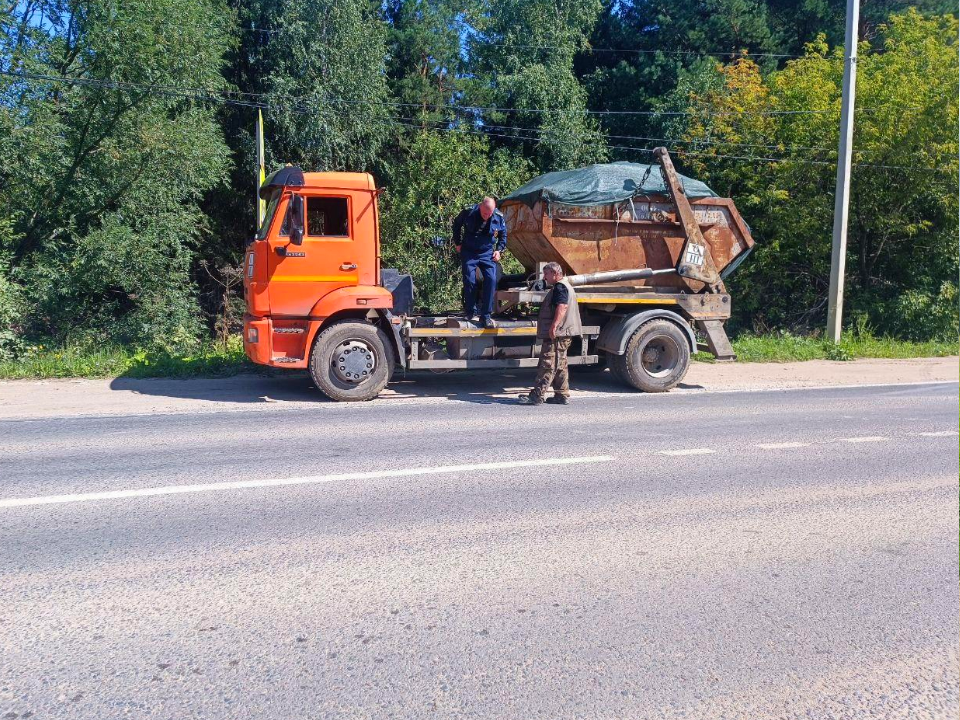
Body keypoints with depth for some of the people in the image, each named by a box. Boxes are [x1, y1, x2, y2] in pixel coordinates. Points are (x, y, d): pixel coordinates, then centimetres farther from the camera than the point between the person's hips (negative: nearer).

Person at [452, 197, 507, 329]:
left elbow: (503, 235, 11)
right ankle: (471, 313, 11)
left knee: (491, 280, -11)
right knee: (469, 281, -6)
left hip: (487, 253, 2)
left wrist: (499, 250, 0)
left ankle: (486, 316, -5)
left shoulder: (499, 218, -10)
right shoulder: (469, 213, -16)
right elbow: (456, 225, 5)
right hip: (468, 252, -1)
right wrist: (458, 243, 5)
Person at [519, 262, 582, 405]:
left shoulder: (560, 287, -11)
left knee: (548, 365, -11)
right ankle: (562, 395, 17)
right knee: (560, 366, 13)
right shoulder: (564, 286, 24)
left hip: (557, 334, -11)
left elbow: (562, 307, -25)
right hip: (560, 334, 11)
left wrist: (554, 326, -32)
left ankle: (537, 395, -12)